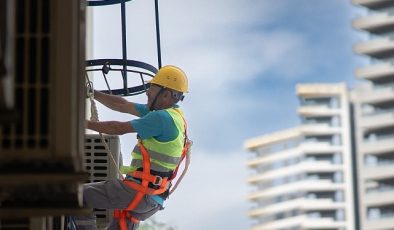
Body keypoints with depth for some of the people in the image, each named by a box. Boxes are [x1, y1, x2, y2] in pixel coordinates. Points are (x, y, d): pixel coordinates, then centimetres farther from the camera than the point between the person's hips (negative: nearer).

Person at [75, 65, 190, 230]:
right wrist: (92, 93, 17)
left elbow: (120, 128, -13)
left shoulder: (162, 118, -16)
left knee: (81, 195, -4)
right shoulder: (169, 114, 15)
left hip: (141, 192, -10)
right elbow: (122, 106, 19)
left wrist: (85, 123, -3)